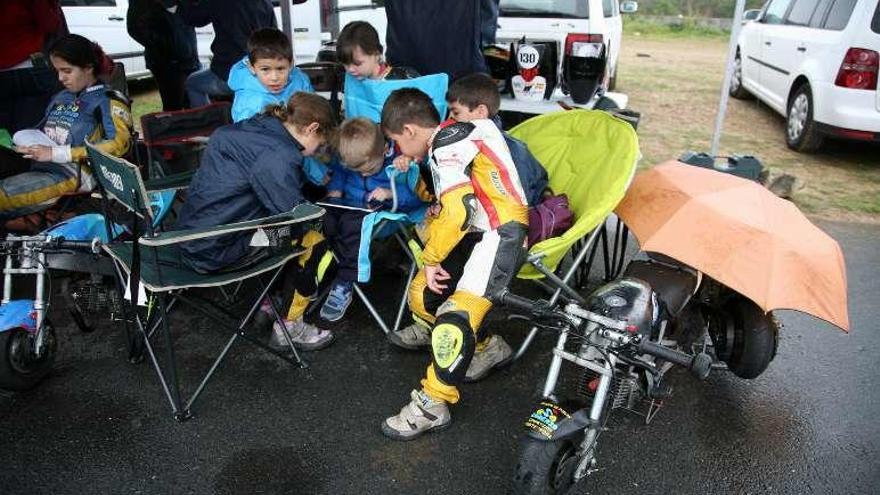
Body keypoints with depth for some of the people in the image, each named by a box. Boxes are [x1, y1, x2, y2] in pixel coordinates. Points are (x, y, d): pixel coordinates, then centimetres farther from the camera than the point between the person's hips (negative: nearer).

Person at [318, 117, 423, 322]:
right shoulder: (348, 159, 0)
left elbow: (418, 195, -13)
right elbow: (338, 172, 23)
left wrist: (391, 193, -26)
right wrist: (334, 188, 4)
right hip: (347, 204, 5)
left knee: (351, 223, -37)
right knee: (323, 220, -27)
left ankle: (343, 286, -24)